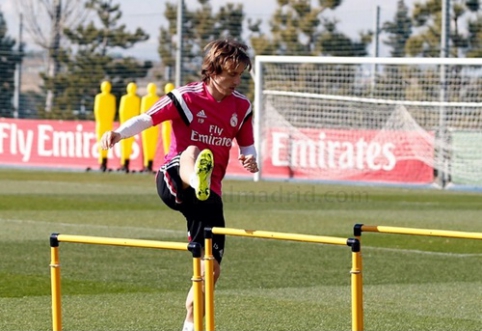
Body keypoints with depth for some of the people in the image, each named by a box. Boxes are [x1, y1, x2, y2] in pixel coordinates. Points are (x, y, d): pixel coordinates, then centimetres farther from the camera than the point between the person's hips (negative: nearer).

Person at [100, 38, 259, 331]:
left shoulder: (242, 107, 9)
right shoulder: (187, 97, -5)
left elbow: (247, 146, 17)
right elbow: (147, 119, -10)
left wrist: (251, 159, -7)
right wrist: (119, 133, -30)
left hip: (211, 192, 5)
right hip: (174, 180, -5)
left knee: (212, 266, 5)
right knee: (192, 151, -42)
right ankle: (197, 181, -80)